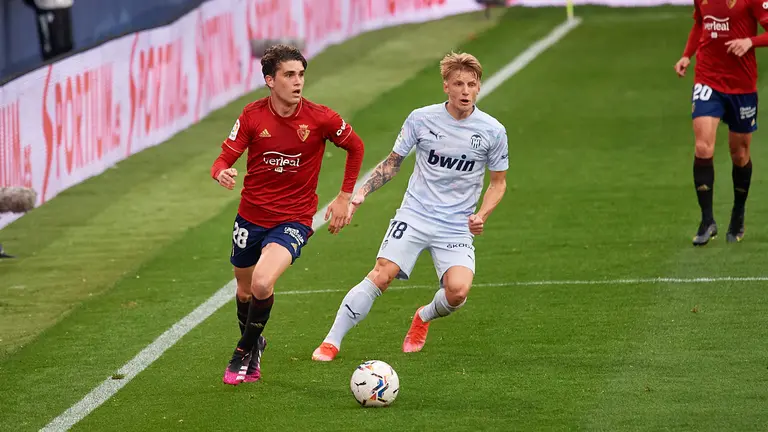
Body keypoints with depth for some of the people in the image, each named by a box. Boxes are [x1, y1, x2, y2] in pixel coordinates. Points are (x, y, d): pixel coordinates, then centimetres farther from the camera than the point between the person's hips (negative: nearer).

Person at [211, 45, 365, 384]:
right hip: (251, 215, 3)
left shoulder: (320, 118, -12)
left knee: (262, 283, -26)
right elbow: (224, 160, -8)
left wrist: (345, 198, 4)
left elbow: (355, 147, 6)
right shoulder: (252, 116, -9)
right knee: (245, 291, 18)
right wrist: (222, 173, -33)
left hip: (294, 219, -3)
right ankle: (253, 343, 50)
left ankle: (245, 352, -1)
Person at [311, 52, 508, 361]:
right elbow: (393, 162, 10)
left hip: (457, 227, 0)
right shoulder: (421, 119, -2)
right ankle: (332, 342, -10)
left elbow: (498, 182, 11)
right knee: (382, 274, -19)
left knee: (457, 291, -22)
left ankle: (425, 318, 15)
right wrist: (361, 193, -2)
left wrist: (481, 215, -6)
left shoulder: (492, 131, -3)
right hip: (414, 216, 0)